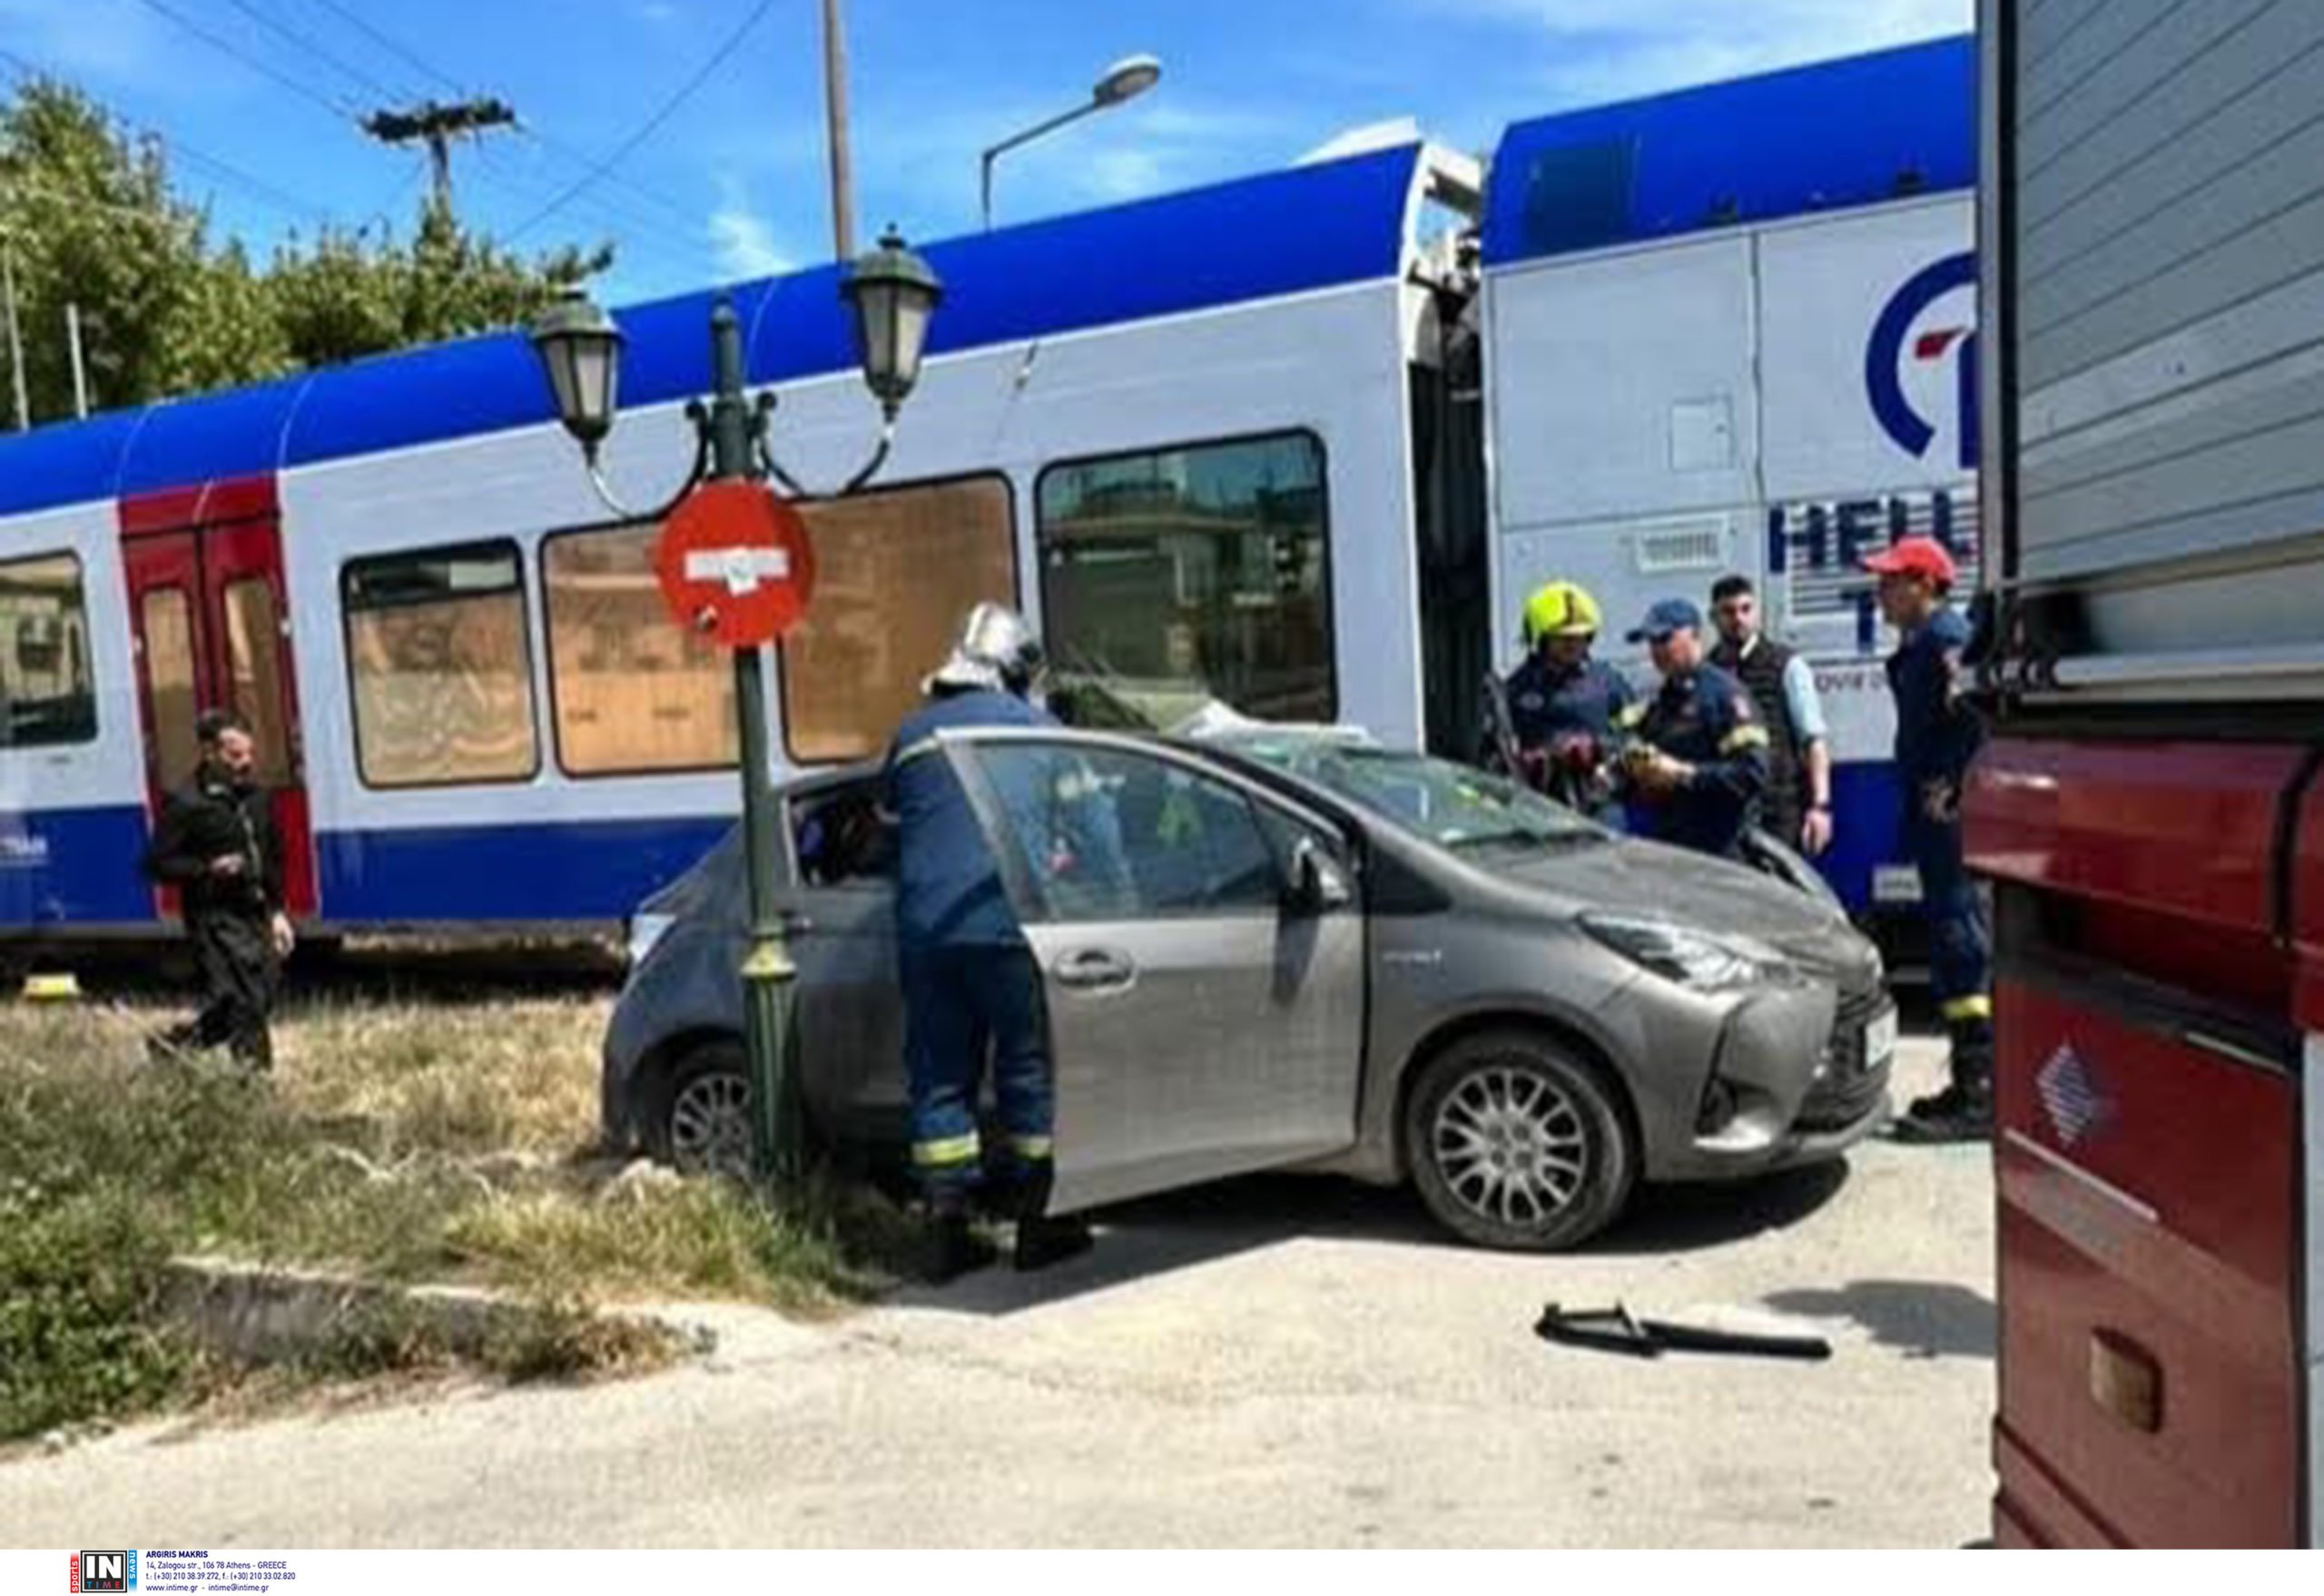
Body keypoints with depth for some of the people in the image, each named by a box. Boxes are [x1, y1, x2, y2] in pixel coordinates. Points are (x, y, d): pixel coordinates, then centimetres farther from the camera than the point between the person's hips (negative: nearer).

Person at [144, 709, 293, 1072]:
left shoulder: (255, 798, 11)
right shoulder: (186, 804, -9)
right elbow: (158, 864, -8)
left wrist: (277, 912, 14)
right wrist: (209, 868, -21)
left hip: (254, 915, 7)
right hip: (217, 919, -7)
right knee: (247, 1002, -8)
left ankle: (173, 1043, 28)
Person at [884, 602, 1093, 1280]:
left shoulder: (910, 735, 18)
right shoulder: (1031, 724, 5)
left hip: (922, 930, 4)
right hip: (1006, 924, -4)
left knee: (939, 1077, 8)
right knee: (1029, 1071, 5)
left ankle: (948, 1230, 9)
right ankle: (1038, 1224, 11)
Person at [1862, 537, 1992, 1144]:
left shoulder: (1945, 637, -12)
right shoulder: (1920, 644, 19)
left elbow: (1976, 714, -25)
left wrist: (1950, 787, -20)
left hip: (1952, 818, -11)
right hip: (1938, 819, 11)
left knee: (1961, 945, -10)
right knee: (1952, 944, 15)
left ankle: (1980, 1095, -8)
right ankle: (1970, 1082, 24)